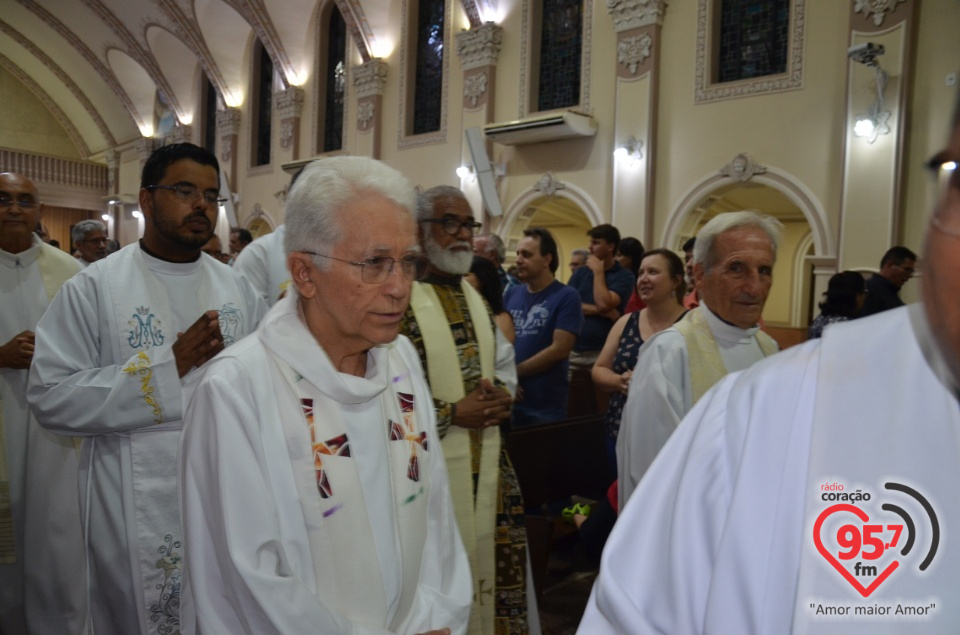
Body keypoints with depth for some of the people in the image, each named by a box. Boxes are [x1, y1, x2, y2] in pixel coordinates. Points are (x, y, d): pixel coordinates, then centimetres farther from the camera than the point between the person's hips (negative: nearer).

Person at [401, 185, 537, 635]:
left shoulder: (476, 299, 12)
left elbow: (505, 362, 19)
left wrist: (502, 394, -2)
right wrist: (452, 413, -19)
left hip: (487, 458, 7)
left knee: (491, 560, 16)